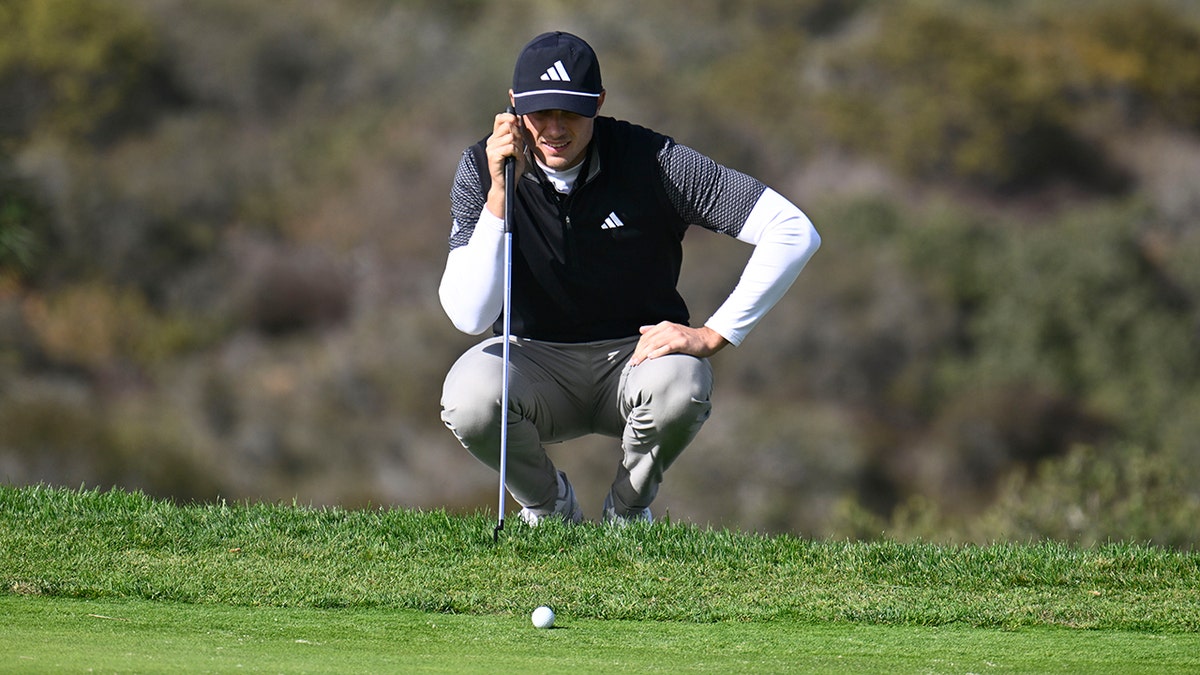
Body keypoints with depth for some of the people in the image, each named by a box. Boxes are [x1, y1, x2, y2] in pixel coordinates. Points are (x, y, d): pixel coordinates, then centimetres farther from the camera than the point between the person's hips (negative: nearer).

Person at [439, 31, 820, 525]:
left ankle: (627, 512, -2)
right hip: (534, 359, 1)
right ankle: (548, 507, 1)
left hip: (637, 354, -1)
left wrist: (712, 335, -23)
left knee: (678, 390, -36)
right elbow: (469, 316, -22)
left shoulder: (651, 161, -16)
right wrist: (500, 194, -29)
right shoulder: (482, 170, -10)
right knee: (467, 400, -32)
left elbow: (794, 232, -19)